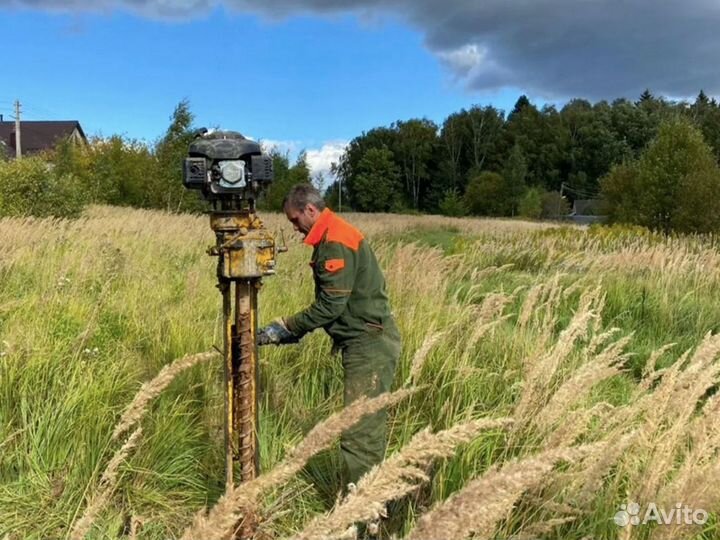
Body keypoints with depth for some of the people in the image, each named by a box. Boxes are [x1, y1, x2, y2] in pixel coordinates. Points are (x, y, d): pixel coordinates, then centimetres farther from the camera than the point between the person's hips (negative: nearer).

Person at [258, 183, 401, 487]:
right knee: (367, 430, 16)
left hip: (369, 347, -11)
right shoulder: (334, 236, 17)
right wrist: (294, 329, 13)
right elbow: (332, 301, 19)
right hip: (368, 343, 11)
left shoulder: (335, 243, -16)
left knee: (359, 433, -7)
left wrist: (287, 327, -10)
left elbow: (331, 304, -19)